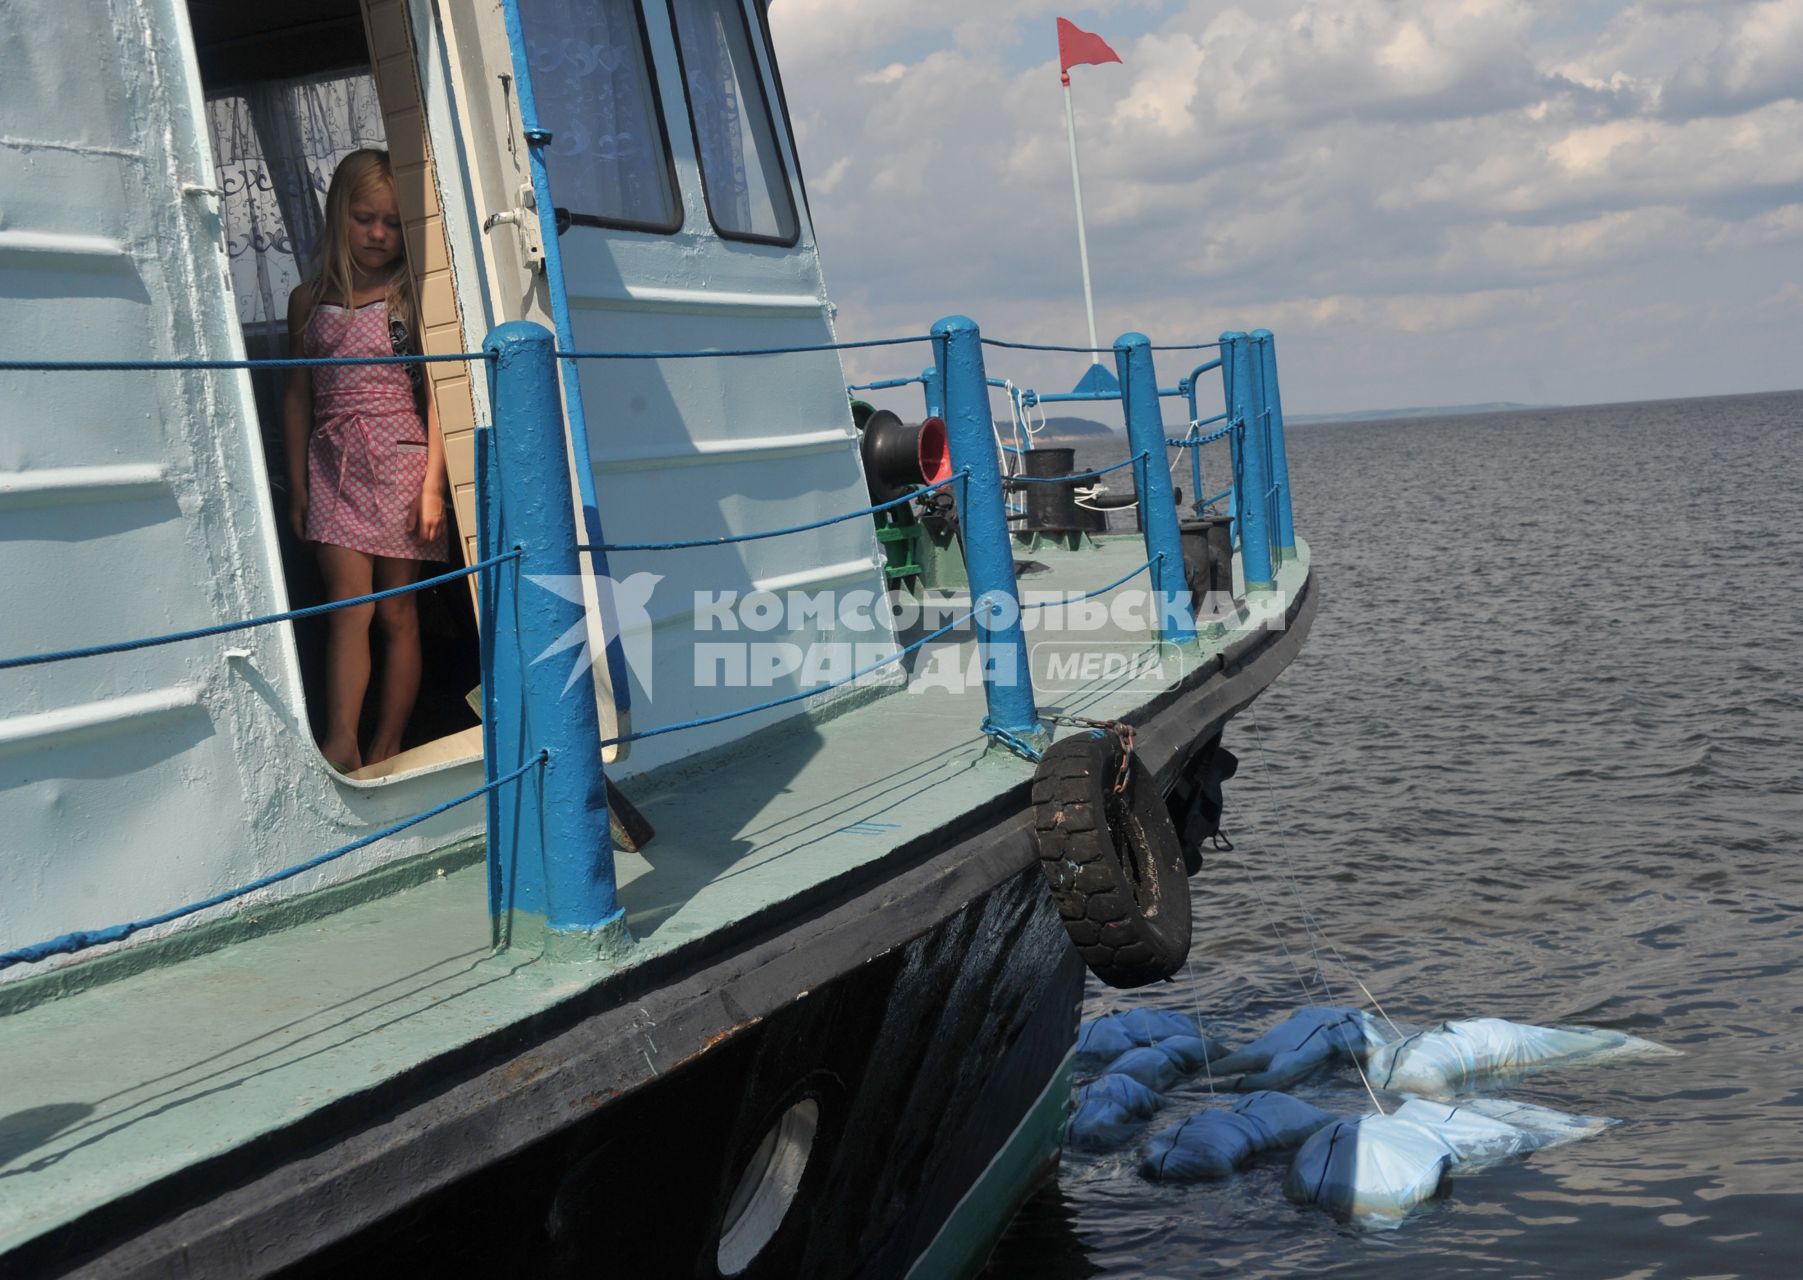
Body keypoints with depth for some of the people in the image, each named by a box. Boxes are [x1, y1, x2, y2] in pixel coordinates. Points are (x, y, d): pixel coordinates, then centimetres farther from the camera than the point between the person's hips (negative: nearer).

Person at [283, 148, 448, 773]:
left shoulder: (415, 296, 2)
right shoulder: (310, 300, 9)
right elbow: (298, 395, 14)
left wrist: (433, 485, -9)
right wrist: (297, 486, 10)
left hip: (401, 461, -2)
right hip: (334, 468, 2)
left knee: (398, 611, 3)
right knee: (349, 603, -10)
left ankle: (387, 749, 9)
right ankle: (340, 744, -15)